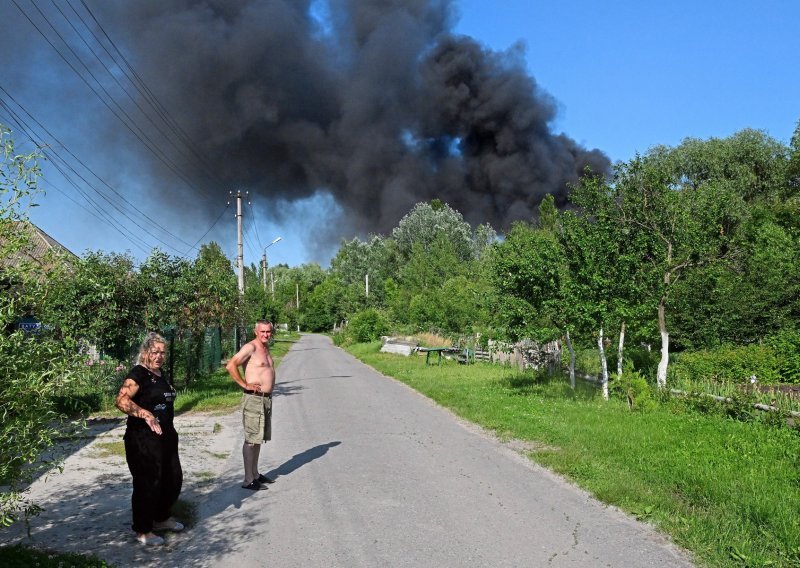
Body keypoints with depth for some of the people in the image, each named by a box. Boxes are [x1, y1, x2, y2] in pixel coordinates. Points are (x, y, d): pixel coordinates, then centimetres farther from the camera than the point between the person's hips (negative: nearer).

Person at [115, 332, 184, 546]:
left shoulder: (160, 375, 13)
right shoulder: (137, 374, -13)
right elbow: (122, 400, -26)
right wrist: (146, 414, -35)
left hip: (166, 436, 9)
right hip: (142, 439, -9)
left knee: (173, 478, 17)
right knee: (147, 483, -1)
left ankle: (161, 518, 37)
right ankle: (142, 531, 15)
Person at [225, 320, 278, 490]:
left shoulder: (266, 348, 14)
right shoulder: (250, 347, -13)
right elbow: (231, 366, -24)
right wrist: (245, 384, -19)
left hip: (266, 398, 9)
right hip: (254, 399, -9)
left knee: (259, 438, 16)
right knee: (251, 439, -5)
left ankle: (255, 474, 26)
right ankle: (248, 480, 1)